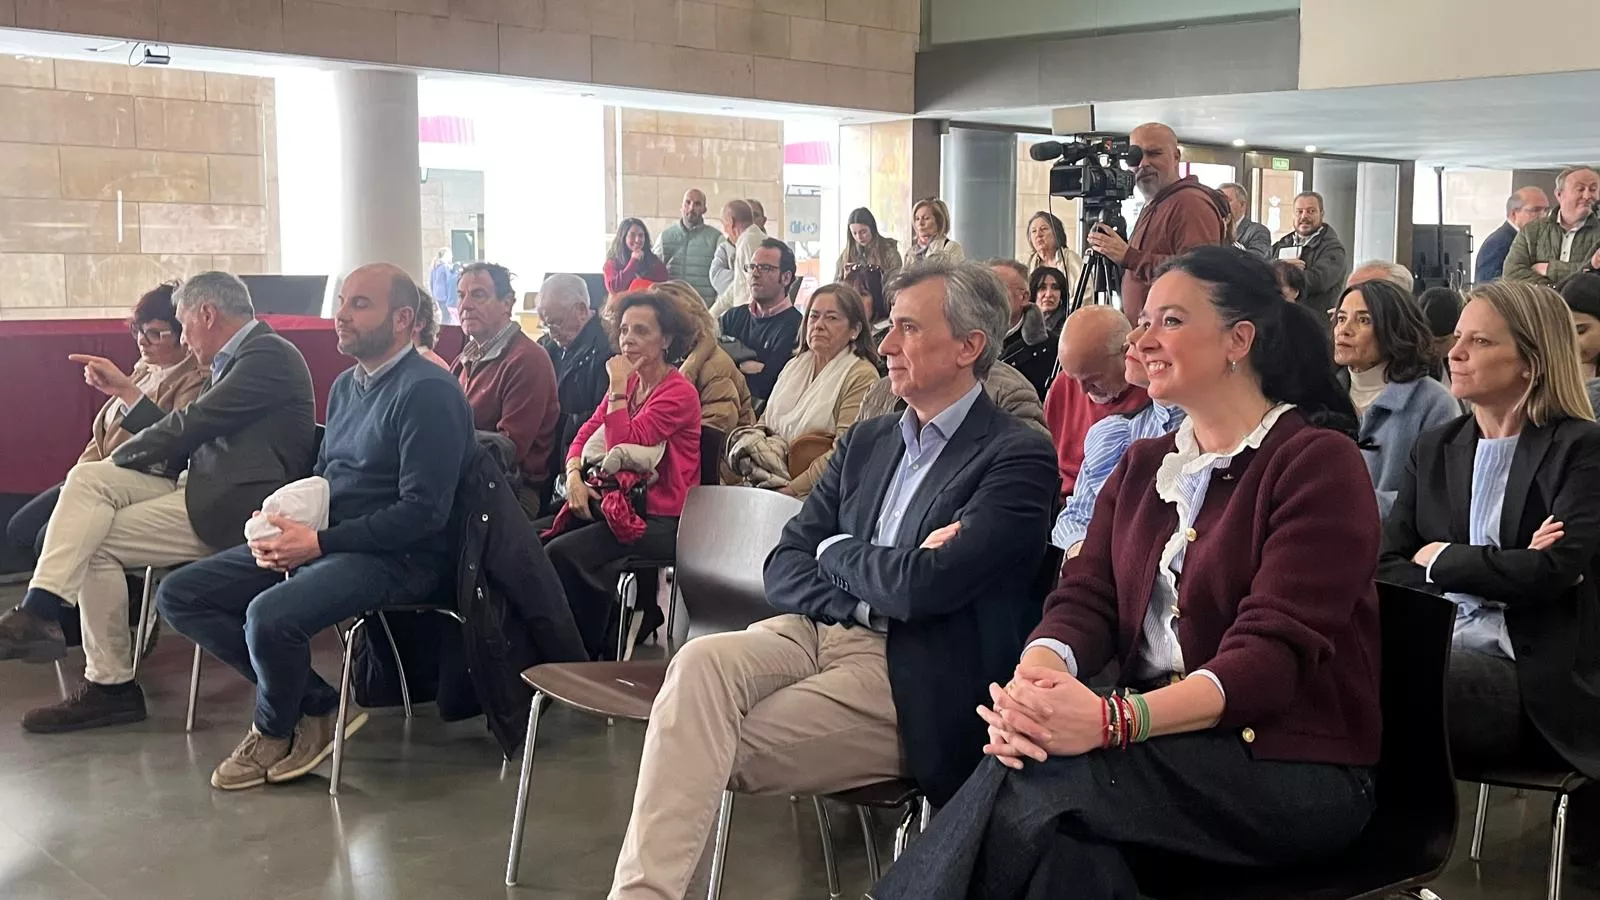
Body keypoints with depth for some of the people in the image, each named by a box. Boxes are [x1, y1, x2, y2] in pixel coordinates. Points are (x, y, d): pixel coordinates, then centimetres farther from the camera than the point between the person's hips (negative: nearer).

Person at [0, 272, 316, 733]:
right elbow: (189, 436, 18)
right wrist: (126, 391, 19)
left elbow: (190, 425, -16)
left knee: (99, 544, -13)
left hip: (235, 504, -10)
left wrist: (118, 457, -2)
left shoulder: (268, 355, -13)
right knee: (87, 477, -8)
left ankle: (112, 686, -2)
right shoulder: (235, 361, 19)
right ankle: (39, 611, -19)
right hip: (203, 486, 10)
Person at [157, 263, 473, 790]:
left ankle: (273, 731, 1)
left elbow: (423, 511, -20)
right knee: (179, 596, 0)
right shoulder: (346, 385, 16)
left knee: (269, 615, -33)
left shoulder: (428, 392, -13)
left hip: (394, 556, -9)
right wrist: (282, 525, 1)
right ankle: (317, 705, -2)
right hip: (316, 542, 10)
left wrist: (318, 542, -21)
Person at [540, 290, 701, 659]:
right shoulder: (629, 383, 15)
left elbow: (623, 445, -20)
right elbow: (586, 434, 12)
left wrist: (617, 388, -13)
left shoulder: (679, 393, -11)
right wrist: (574, 475, -8)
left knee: (562, 553, -26)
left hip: (659, 520, -8)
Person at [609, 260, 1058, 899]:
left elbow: (924, 585, -17)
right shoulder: (867, 441, 18)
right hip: (812, 631, 6)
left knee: (717, 748, -24)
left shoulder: (1018, 457, -4)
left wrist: (835, 551, 2)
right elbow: (784, 567, 12)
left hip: (903, 675, -5)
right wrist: (872, 594, -8)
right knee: (701, 661, -27)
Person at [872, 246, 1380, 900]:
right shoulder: (1143, 467, 17)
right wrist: (1034, 678, -22)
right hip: (1166, 745, 5)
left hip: (1292, 768, -5)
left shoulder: (1318, 462, -6)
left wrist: (1116, 719, -33)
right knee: (1065, 842, -31)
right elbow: (1085, 600, 4)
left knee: (1039, 781, -30)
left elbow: (1274, 651, -18)